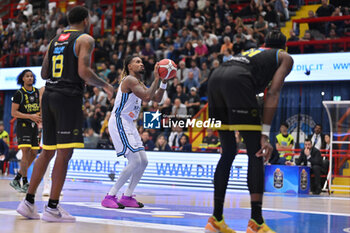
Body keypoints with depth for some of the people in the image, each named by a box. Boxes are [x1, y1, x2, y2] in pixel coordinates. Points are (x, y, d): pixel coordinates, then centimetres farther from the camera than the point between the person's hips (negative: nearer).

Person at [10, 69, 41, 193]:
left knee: (34, 154, 5)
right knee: (26, 152, -15)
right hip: (23, 126, -7)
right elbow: (13, 112, -11)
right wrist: (30, 116, -19)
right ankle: (25, 183, -13)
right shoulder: (19, 93, -7)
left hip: (34, 126, 7)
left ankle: (16, 179, 17)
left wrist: (38, 117, 3)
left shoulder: (37, 92, 10)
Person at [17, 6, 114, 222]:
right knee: (65, 153, -6)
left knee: (47, 152, 14)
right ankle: (52, 208, -7)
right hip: (69, 97, -8)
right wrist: (105, 85, 0)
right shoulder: (85, 39, -2)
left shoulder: (55, 40, 20)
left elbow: (44, 73, 20)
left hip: (49, 95, 8)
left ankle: (28, 201, 14)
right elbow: (84, 72, -14)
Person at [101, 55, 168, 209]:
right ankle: (110, 196, -12)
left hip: (128, 124, 10)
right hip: (119, 122, -10)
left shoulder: (139, 84, 18)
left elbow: (157, 99, 17)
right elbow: (147, 97, -25)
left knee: (143, 161, 8)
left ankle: (127, 196, 16)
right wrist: (156, 79, -18)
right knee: (136, 161, -17)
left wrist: (164, 82, 5)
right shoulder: (130, 80, -13)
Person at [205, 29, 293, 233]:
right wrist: (265, 134, -2)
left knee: (228, 152, 15)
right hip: (237, 80, -6)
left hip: (215, 77, 6)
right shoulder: (285, 58, 22)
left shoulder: (252, 52, 40)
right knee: (256, 153, 0)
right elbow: (273, 93, 5)